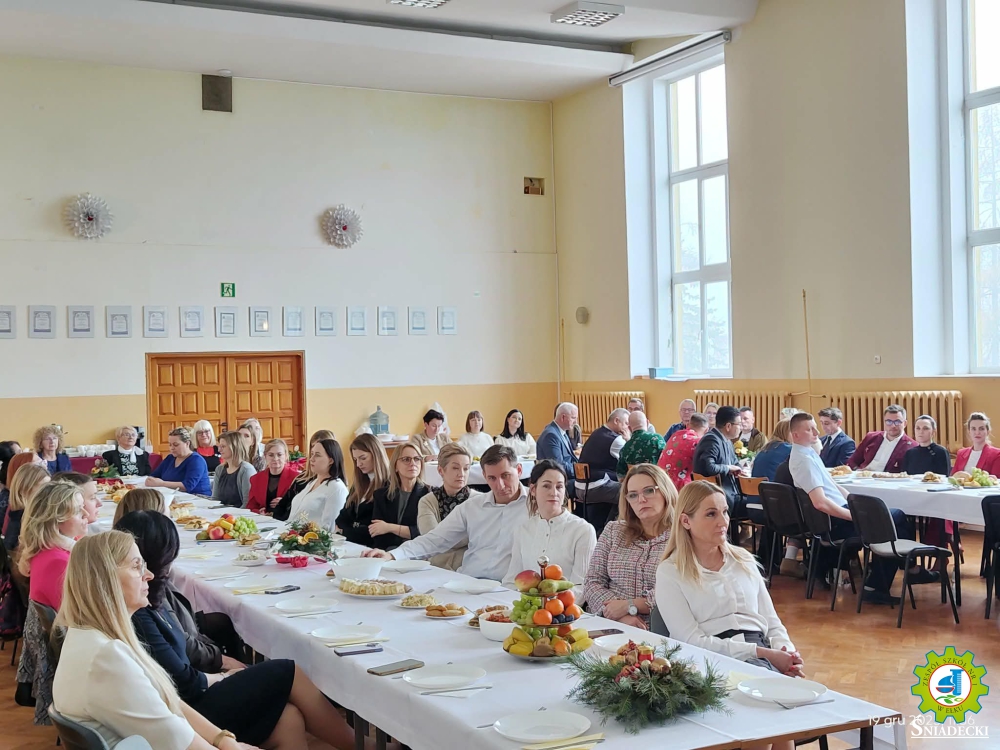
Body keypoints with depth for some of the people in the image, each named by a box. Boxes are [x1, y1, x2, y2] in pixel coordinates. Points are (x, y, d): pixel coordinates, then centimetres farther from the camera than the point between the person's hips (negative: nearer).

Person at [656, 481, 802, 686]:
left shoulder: (744, 560, 19)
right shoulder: (670, 572, 2)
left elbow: (772, 623, 17)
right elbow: (691, 640, -8)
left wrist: (786, 652, -7)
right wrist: (761, 653, -16)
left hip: (762, 652, 4)